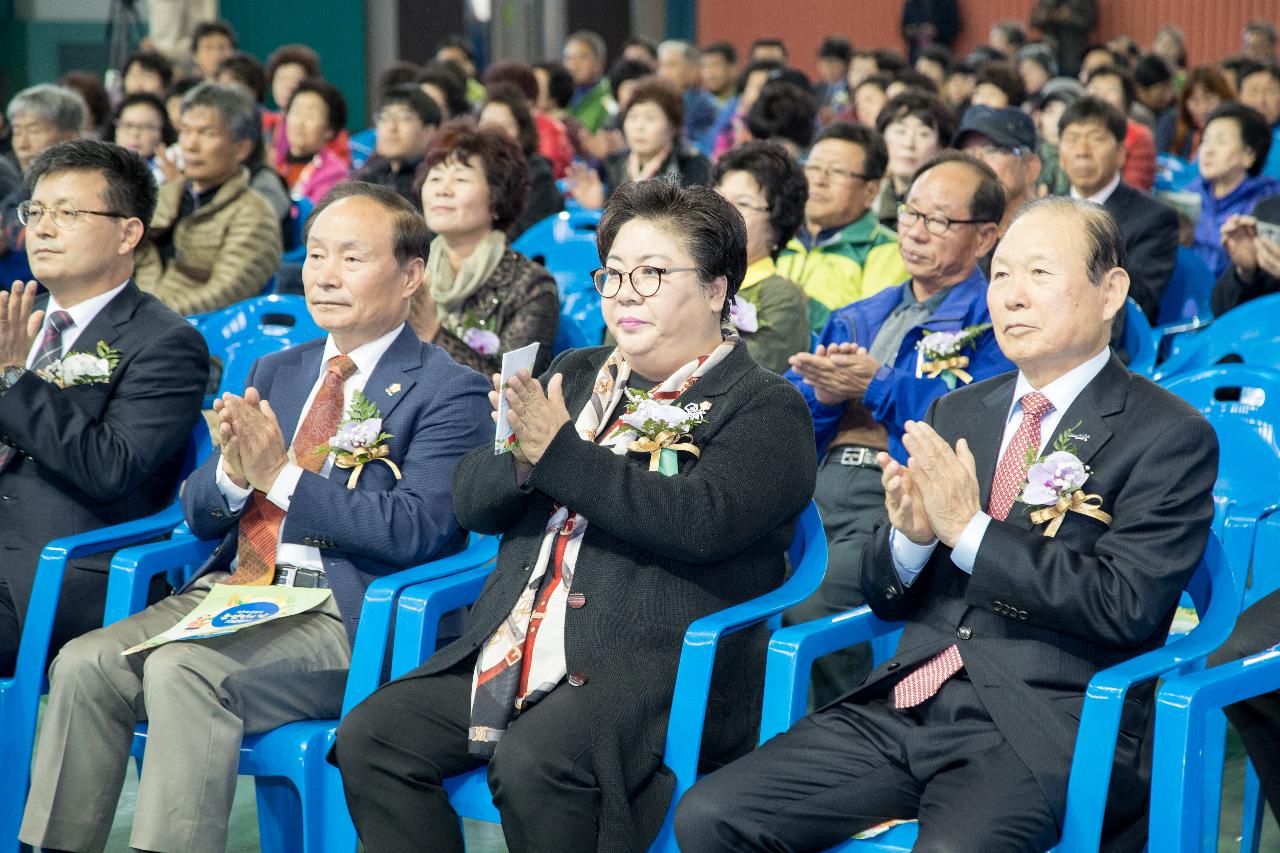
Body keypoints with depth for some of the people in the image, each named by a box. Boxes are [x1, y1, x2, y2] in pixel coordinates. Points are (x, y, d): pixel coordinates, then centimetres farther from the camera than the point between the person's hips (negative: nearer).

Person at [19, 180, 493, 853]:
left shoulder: (449, 391, 0)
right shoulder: (276, 373, 21)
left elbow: (413, 532, -13)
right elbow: (199, 516, 18)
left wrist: (280, 475, -14)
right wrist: (233, 471, -5)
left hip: (338, 618, -6)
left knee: (181, 670, -31)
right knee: (83, 664, -18)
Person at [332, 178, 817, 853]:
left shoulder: (765, 409, 1)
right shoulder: (575, 374, 21)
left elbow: (698, 521, -17)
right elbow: (472, 502, 15)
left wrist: (557, 450, -17)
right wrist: (519, 455, -9)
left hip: (657, 666, -7)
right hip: (512, 649, 7)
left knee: (532, 762, -33)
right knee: (369, 735, -14)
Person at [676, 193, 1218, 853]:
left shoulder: (1171, 436, 0)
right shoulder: (953, 414, 17)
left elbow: (1126, 605, -12)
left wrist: (969, 530, -14)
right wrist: (909, 535, -5)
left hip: (1039, 728, -6)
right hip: (904, 708, 6)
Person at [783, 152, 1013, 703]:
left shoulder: (993, 322, 7)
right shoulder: (856, 318, 27)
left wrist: (877, 386, -11)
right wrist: (821, 395, -2)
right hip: (816, 487, 6)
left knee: (813, 605, -31)